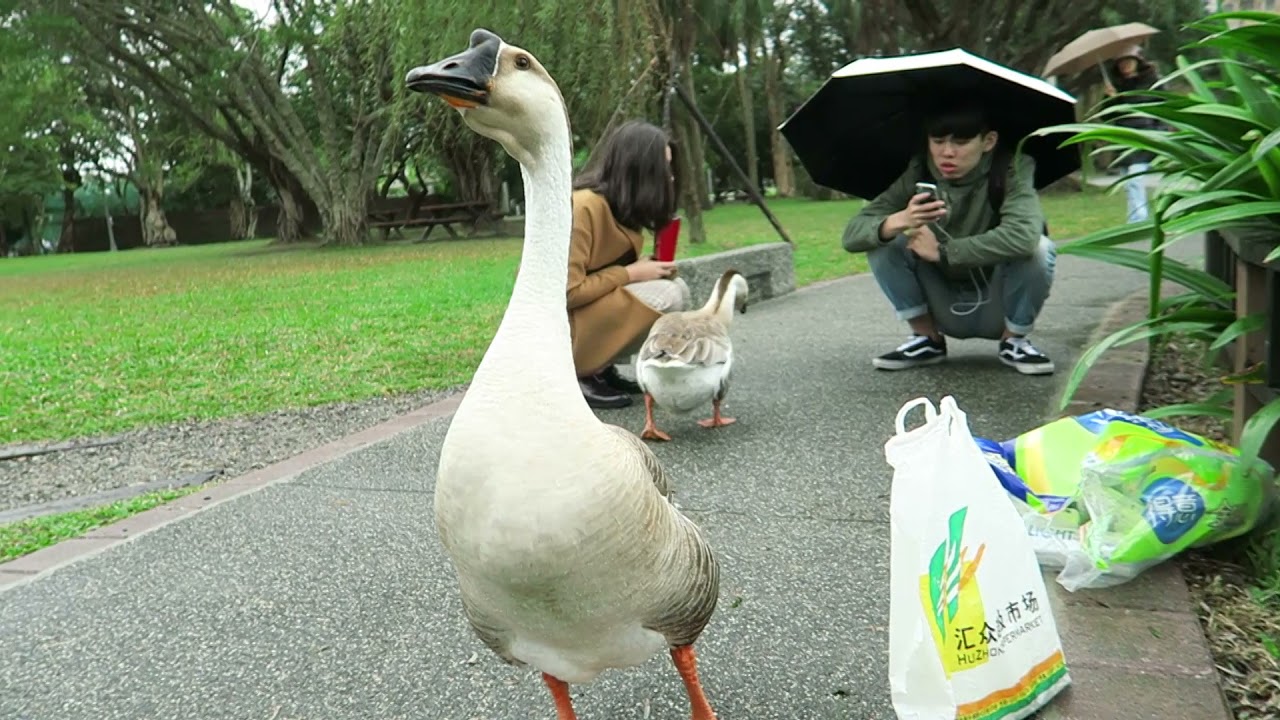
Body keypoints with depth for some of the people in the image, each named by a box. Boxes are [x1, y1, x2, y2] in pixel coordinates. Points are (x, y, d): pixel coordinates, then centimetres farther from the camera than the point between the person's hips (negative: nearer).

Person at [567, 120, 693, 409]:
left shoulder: (619, 207, 7)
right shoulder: (583, 206, -22)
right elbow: (567, 292, -25)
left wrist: (645, 268, -4)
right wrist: (631, 274, -17)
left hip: (593, 316, 9)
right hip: (561, 331, -9)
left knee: (676, 288, 3)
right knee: (666, 296, -21)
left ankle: (599, 368, 3)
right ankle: (580, 376, -11)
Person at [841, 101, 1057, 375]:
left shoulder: (1011, 171, -19)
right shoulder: (918, 176, -10)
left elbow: (1023, 235, -40)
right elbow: (852, 234, -19)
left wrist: (942, 251, -32)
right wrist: (898, 222, -40)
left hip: (998, 310, -2)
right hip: (945, 310, 2)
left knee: (1038, 247, -30)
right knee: (881, 242, -17)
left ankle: (1014, 341, -4)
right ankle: (928, 339, 0)